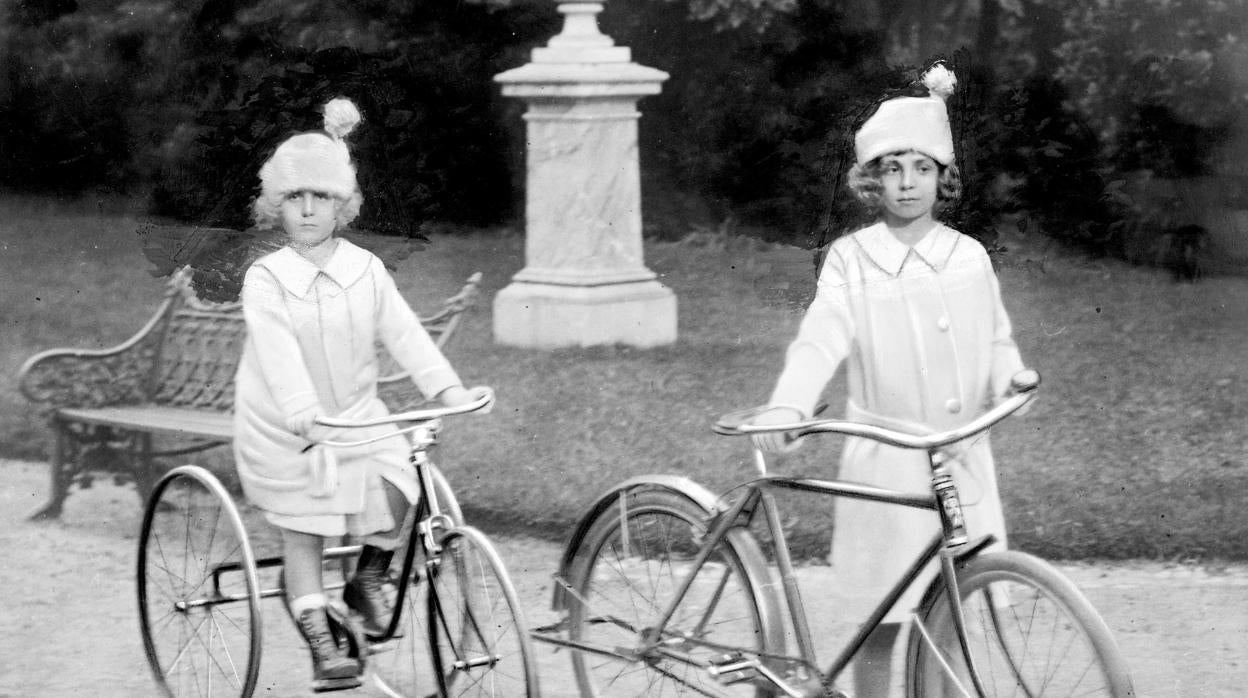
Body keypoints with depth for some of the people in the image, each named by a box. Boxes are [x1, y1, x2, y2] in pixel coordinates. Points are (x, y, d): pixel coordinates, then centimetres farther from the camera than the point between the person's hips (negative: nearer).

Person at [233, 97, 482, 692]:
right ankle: (322, 647, 8)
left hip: (355, 413, 3)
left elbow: (403, 331, -11)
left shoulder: (365, 269, -4)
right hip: (287, 433, -3)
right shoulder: (266, 279, -15)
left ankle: (369, 579, 6)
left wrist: (447, 387, -25)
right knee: (302, 534, 1)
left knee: (398, 482, -19)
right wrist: (306, 416, -41)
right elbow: (278, 353, -27)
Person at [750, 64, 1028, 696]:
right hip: (886, 463, -2)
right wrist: (785, 407, -31)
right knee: (885, 615, 2)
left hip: (962, 460, 2)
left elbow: (996, 342, 13)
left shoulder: (968, 257, 6)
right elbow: (821, 338, -15)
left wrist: (1014, 380, -10)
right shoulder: (851, 258, -2)